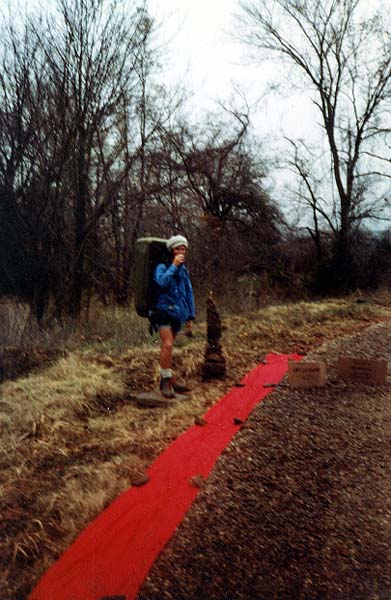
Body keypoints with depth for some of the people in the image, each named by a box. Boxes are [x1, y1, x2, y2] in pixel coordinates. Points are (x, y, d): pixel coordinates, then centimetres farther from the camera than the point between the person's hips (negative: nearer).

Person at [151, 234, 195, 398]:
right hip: (164, 310, -6)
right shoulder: (162, 267, -5)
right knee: (167, 345, -18)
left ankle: (168, 379, 22)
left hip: (178, 313, 6)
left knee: (167, 346, 14)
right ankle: (166, 381, -11)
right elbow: (161, 282, -26)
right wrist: (174, 266, -21)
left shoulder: (184, 270, 14)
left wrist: (190, 316, 15)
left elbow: (189, 293, 18)